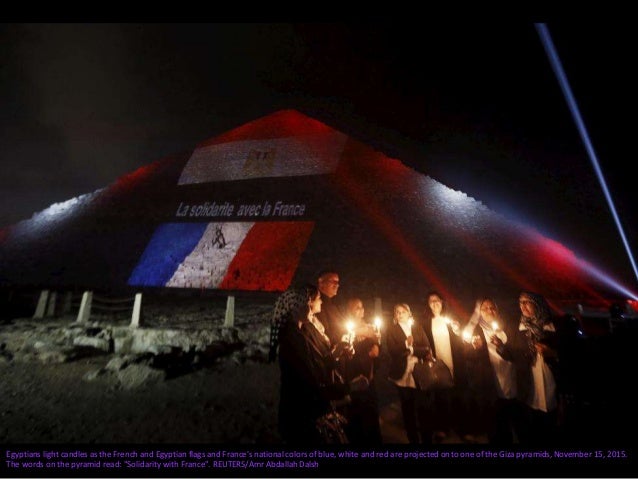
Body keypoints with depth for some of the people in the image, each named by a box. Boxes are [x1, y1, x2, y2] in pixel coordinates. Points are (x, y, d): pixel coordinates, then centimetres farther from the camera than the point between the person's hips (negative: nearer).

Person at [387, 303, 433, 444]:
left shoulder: (418, 327, 11)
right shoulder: (391, 330, 4)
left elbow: (427, 348, 3)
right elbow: (392, 351, -8)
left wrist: (411, 348, -12)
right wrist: (406, 345, -19)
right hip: (403, 374, -1)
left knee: (423, 408, 2)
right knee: (408, 409, 7)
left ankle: (427, 439, 19)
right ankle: (413, 439, 24)